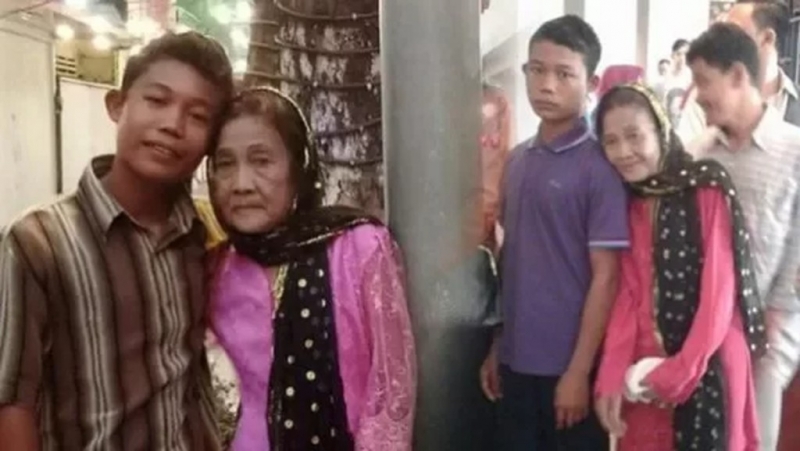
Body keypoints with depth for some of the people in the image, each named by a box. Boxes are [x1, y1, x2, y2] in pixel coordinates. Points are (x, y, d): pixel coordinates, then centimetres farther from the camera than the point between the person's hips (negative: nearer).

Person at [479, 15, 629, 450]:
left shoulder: (600, 167, -12)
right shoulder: (517, 160, 6)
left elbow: (605, 277, -13)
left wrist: (579, 371, -14)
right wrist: (496, 347, 10)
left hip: (569, 364, -5)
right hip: (516, 360, 6)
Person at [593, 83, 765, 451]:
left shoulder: (706, 189, -8)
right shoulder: (626, 204, 6)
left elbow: (720, 290, -12)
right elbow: (628, 295, 1)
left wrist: (682, 370, -13)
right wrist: (610, 377, -8)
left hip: (706, 365, -4)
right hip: (645, 370, 4)